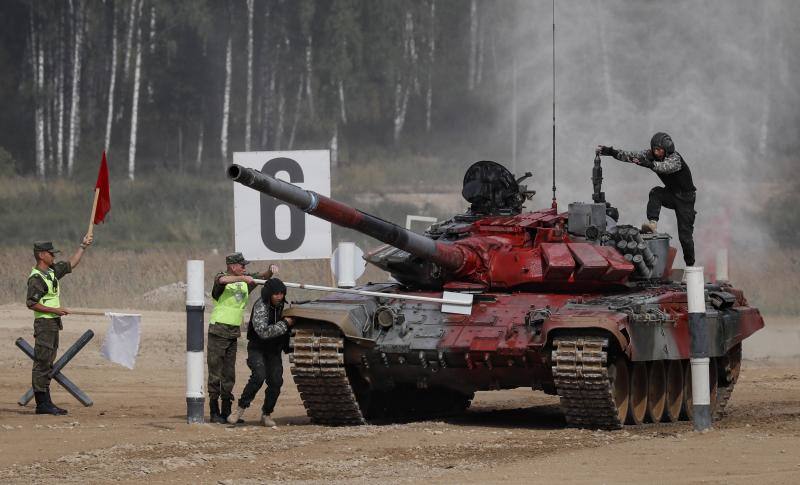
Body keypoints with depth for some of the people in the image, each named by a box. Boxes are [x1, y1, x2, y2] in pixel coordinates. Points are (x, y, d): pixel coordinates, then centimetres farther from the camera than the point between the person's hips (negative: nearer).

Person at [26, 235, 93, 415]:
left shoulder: (53, 271, 12)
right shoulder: (36, 278, -15)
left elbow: (71, 264, 26)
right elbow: (31, 303, -20)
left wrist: (83, 246, 23)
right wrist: (55, 310, -20)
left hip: (54, 324, 10)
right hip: (44, 324, -10)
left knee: (47, 363, 11)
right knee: (42, 363, -8)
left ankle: (45, 402, 14)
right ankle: (42, 403, -9)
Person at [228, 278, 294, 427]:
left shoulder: (281, 305, 2)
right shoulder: (260, 307, -20)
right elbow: (263, 332, -31)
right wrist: (284, 324, -28)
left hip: (274, 351, 6)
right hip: (257, 349, -6)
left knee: (276, 381, -7)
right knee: (259, 376, -27)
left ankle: (266, 414, 8)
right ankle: (241, 409, -17)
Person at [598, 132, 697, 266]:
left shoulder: (675, 158, -28)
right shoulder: (651, 155, -8)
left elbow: (666, 167, -50)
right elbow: (631, 156, -15)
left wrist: (649, 164, -67)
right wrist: (611, 152, -27)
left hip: (685, 197, -5)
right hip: (671, 193, 5)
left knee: (685, 234, -7)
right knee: (655, 193, -29)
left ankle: (690, 265, 7)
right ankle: (652, 223, -38)